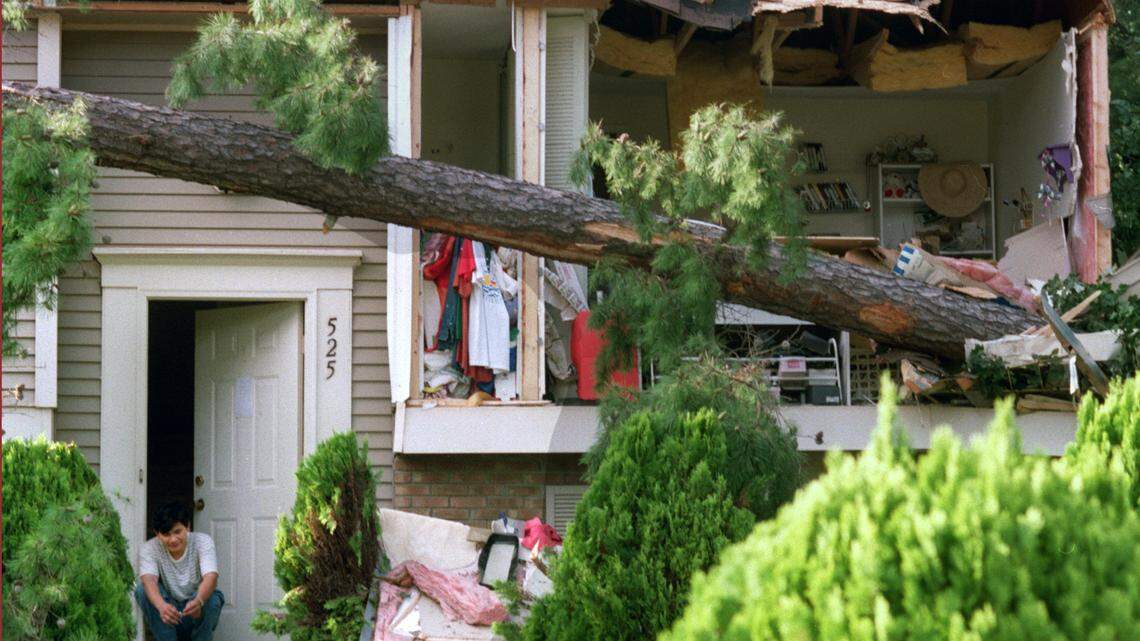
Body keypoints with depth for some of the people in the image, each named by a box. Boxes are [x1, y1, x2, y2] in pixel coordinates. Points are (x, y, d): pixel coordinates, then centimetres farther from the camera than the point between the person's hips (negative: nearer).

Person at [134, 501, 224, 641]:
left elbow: (210, 577, -31)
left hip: (198, 614, -1)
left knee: (213, 598, -33)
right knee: (143, 589, -26)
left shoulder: (202, 541, -14)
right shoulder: (150, 549, -13)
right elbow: (148, 580, -32)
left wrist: (198, 601, -54)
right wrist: (162, 606, -55)